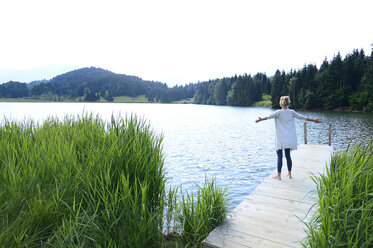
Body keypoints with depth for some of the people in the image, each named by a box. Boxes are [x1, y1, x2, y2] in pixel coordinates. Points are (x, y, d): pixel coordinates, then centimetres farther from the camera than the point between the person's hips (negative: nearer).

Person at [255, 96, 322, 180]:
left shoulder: (279, 112, -8)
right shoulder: (292, 112, 5)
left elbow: (270, 116, -25)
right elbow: (302, 117, 12)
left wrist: (261, 119, -39)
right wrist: (314, 120, 25)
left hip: (281, 139, -5)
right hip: (289, 138, 5)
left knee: (279, 156, 0)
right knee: (288, 155, 14)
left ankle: (278, 175, 3)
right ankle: (289, 173, 21)